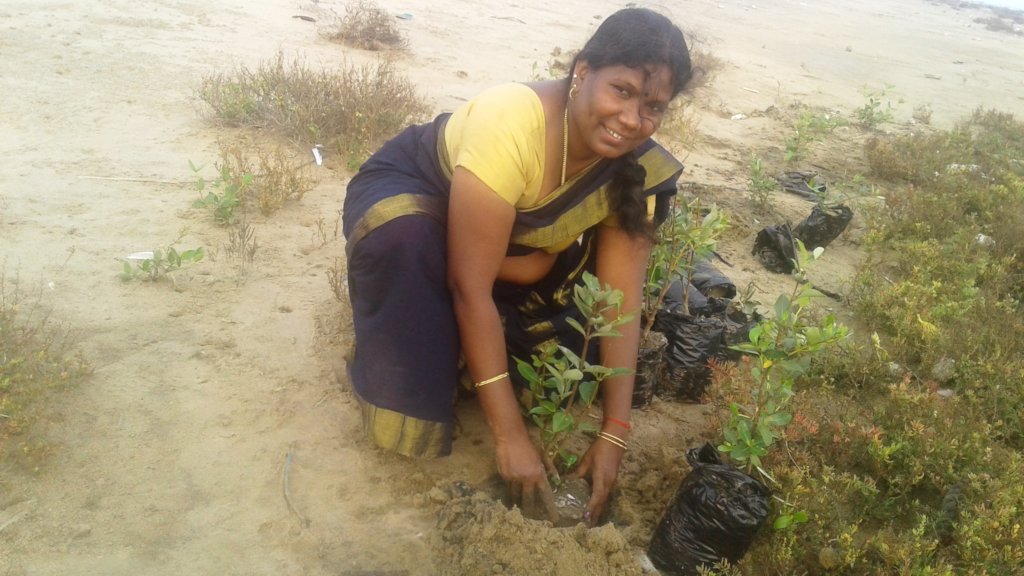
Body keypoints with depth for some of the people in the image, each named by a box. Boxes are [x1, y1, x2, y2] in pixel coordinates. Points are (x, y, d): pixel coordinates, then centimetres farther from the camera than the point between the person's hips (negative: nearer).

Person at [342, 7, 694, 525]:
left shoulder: (637, 168, -20)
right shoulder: (510, 120, -38)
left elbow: (621, 304, -19)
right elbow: (471, 285, -37)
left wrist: (614, 435, -24)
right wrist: (510, 435, -34)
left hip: (513, 247, 6)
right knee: (406, 240, -38)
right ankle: (407, 408, -17)